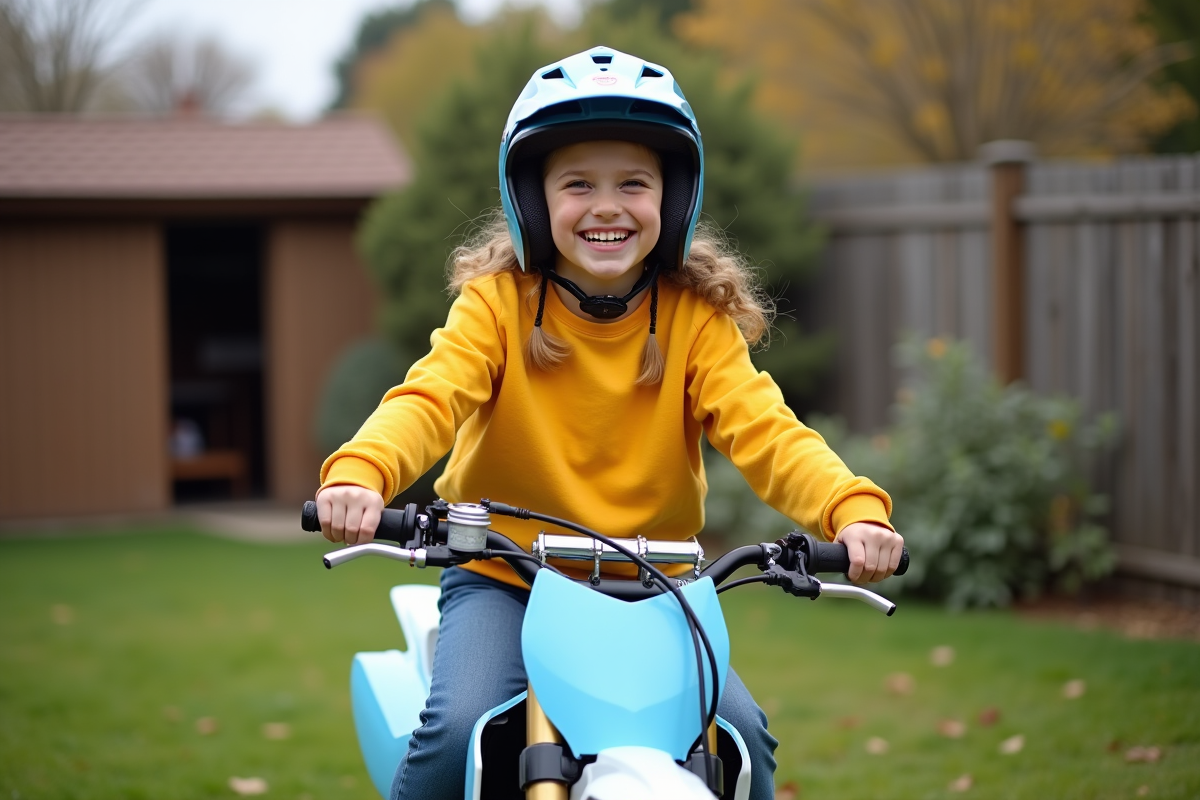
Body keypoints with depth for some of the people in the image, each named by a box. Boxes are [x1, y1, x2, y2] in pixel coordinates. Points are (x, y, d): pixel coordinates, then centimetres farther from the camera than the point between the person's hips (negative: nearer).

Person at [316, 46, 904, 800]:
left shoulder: (696, 318, -2)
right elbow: (430, 397, -21)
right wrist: (360, 472, -45)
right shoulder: (498, 301, -6)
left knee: (743, 732, -16)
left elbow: (763, 428, -15)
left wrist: (854, 506, -36)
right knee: (457, 729, -25)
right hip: (502, 577, -2)